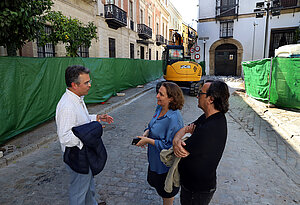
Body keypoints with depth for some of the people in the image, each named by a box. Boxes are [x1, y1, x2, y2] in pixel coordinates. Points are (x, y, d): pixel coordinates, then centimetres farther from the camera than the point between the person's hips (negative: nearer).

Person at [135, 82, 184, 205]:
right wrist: (146, 133, -7)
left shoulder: (174, 118, -32)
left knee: (167, 191, 17)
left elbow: (169, 146, -29)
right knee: (154, 181, 29)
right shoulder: (159, 108, -4)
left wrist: (148, 140, -24)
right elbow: (152, 126, 12)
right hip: (155, 158, 9)